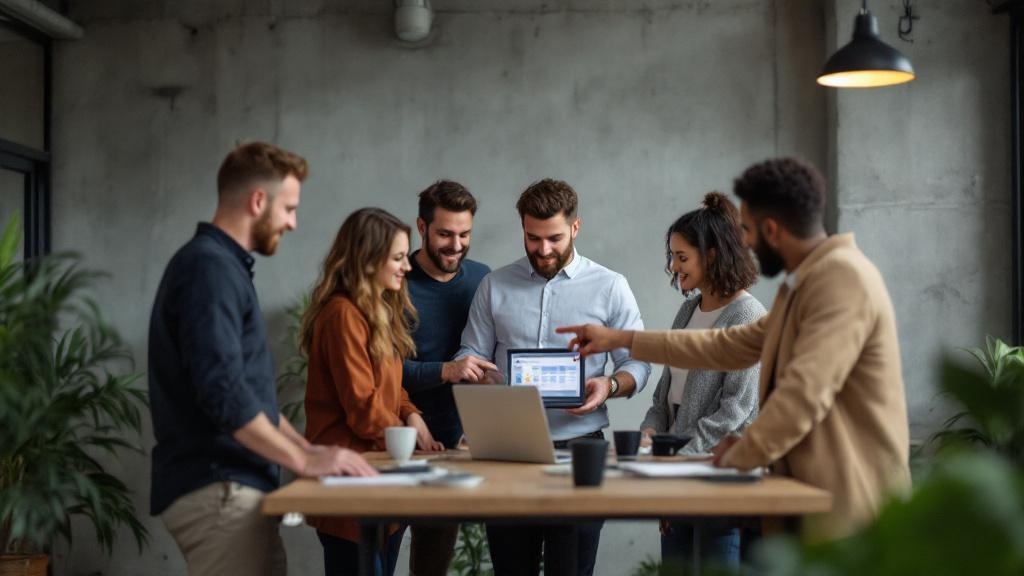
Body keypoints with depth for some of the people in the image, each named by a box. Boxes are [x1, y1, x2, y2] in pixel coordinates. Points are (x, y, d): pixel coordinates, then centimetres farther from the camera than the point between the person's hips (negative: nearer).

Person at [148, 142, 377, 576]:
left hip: (232, 484, 10)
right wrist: (304, 460, -17)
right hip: (219, 489, -10)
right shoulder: (209, 267, -14)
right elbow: (222, 393, -24)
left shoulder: (224, 267, 18)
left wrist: (305, 448, 15)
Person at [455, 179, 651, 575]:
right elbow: (471, 354, 10)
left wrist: (611, 386, -19)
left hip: (579, 449, -1)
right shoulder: (494, 286, 9)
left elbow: (637, 362, 3)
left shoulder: (610, 287, 3)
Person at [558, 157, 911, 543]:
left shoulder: (843, 277, -18)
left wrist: (739, 456, -11)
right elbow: (731, 346, 21)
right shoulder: (805, 281, 16)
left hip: (849, 502, -9)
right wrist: (623, 339, 22)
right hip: (819, 493, 9)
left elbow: (806, 393, -25)